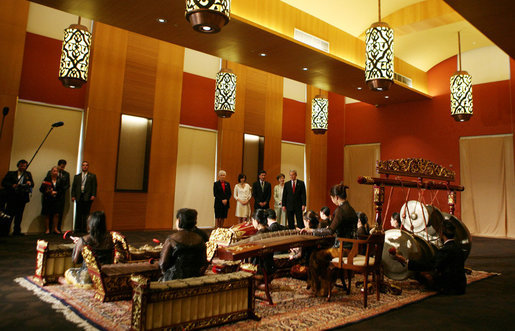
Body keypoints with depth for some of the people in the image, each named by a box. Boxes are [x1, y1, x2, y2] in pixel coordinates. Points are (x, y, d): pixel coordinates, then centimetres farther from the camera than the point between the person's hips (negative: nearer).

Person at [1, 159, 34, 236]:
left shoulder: (28, 174, 14)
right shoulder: (11, 173, 8)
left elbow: (32, 184, 6)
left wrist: (30, 183, -17)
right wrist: (12, 185, -17)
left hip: (22, 197, 2)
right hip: (12, 197, -2)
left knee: (19, 215, 6)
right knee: (9, 215, -3)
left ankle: (16, 231, 12)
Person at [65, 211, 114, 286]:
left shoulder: (83, 241, -19)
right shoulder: (109, 238, -9)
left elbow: (75, 261, -6)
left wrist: (77, 244, 9)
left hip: (88, 278, -4)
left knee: (68, 272, 28)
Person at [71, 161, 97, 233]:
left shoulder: (92, 176, 8)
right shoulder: (77, 176, 16)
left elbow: (94, 186, 1)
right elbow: (73, 187, 13)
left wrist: (93, 195, -10)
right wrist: (73, 196, 2)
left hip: (87, 197, -2)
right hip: (79, 197, 2)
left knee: (86, 214, -2)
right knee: (78, 214, 4)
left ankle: (84, 229, 4)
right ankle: (77, 228, 11)